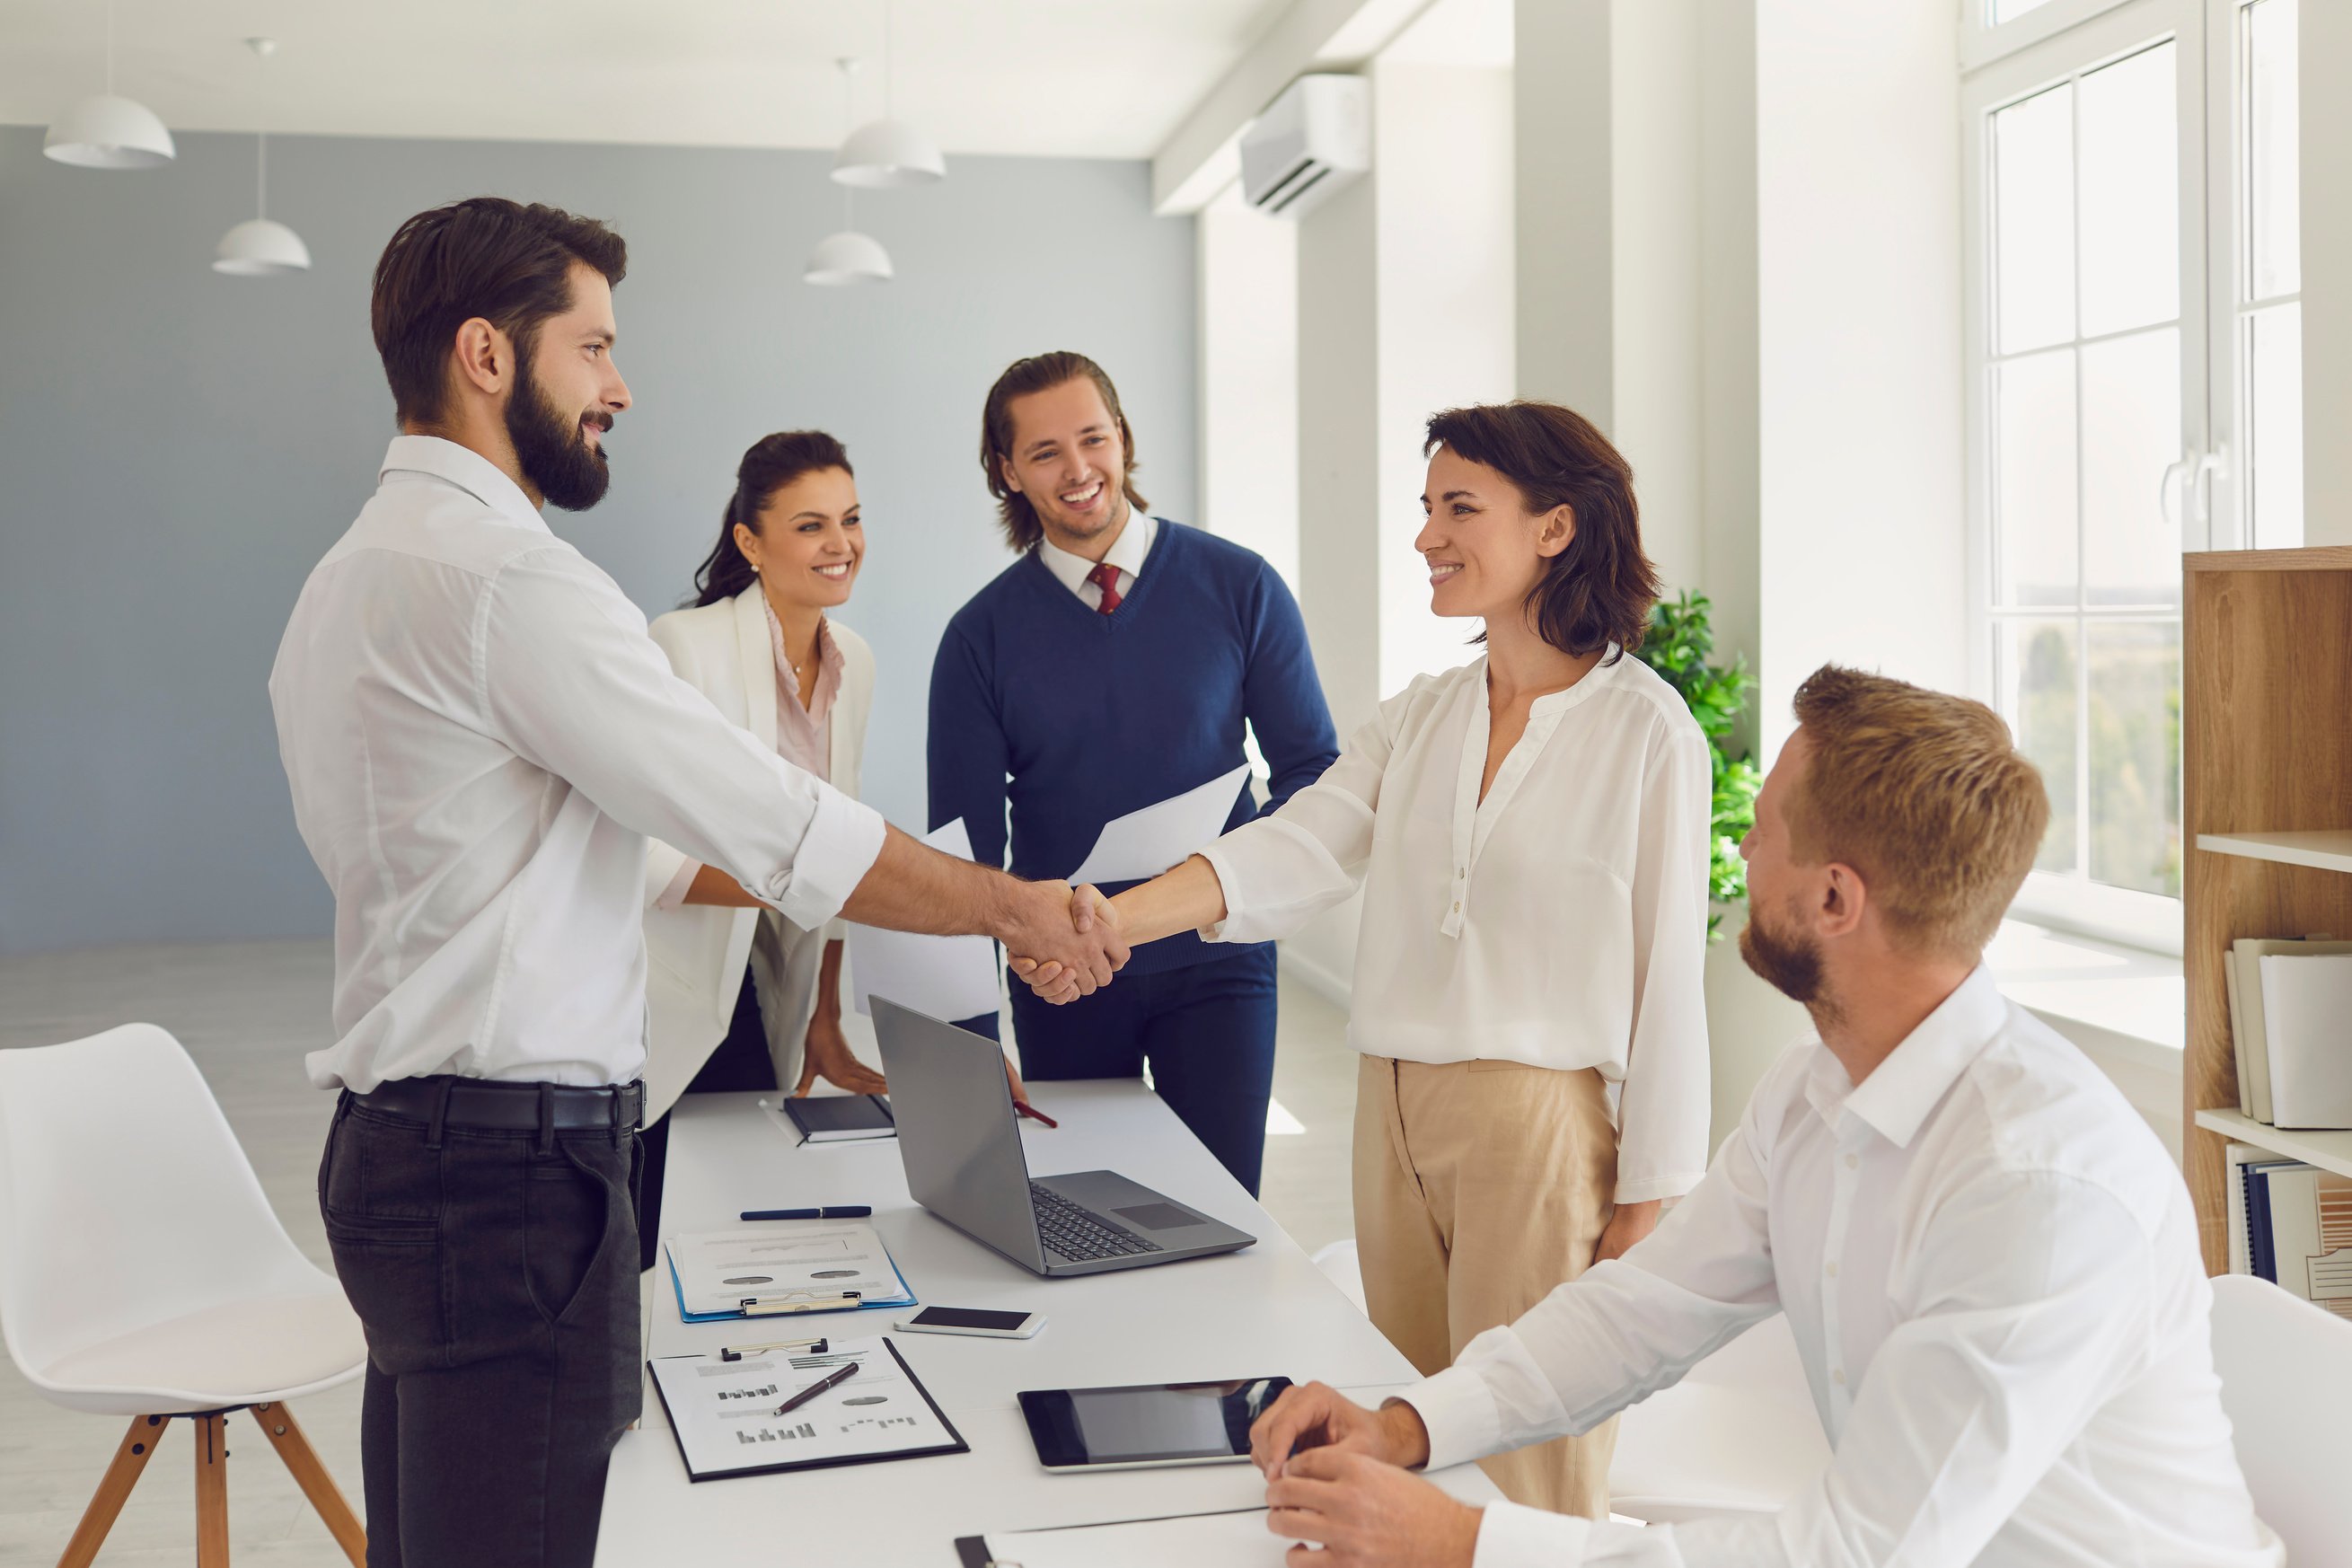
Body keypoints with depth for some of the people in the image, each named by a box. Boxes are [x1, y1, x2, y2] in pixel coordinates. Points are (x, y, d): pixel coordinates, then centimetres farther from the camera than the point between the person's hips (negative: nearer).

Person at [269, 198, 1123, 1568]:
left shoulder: (354, 576, 17)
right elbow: (778, 826, -17)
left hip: (399, 1140, 11)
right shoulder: (508, 578, -16)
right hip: (515, 1161, -11)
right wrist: (1017, 906, -6)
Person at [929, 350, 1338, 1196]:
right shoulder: (983, 635, -1)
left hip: (1217, 961, -1)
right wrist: (970, 1047, -10)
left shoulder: (1240, 588, -2)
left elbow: (1312, 769, 2)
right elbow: (967, 847, -1)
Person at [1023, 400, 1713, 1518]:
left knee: (1524, 1473, 1)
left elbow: (1668, 972, -6)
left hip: (1542, 1123, -5)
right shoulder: (1417, 719, 9)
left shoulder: (1645, 732, -6)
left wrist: (1644, 1203, -6)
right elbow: (1293, 850, -4)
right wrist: (1111, 919, -20)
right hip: (1395, 1110, 5)